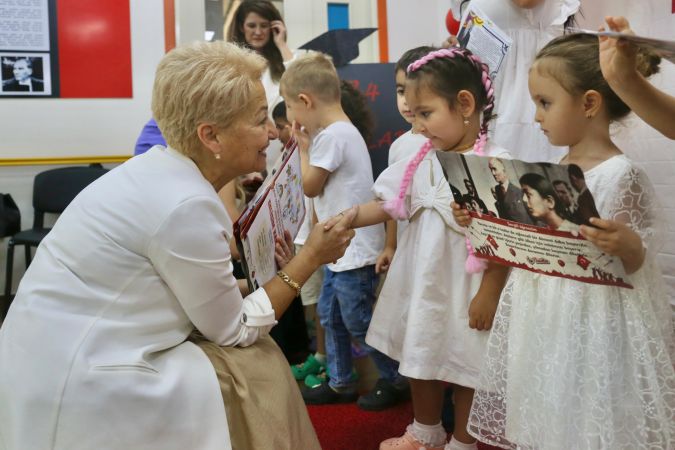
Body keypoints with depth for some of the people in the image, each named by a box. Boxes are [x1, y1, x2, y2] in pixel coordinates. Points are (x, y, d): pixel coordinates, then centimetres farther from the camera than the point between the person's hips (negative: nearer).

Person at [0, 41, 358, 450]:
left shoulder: (160, 168, 3)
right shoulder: (187, 205, -23)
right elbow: (235, 331, -11)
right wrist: (310, 259, -6)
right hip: (76, 390, -8)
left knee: (251, 356, 11)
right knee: (255, 370, 0)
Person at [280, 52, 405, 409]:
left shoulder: (332, 135, -20)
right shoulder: (340, 131, 12)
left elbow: (310, 186, -10)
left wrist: (303, 147, -1)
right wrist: (308, 145, 9)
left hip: (354, 251, -11)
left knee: (358, 321, 3)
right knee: (329, 316, 19)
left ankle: (395, 380, 19)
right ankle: (340, 383, 32)